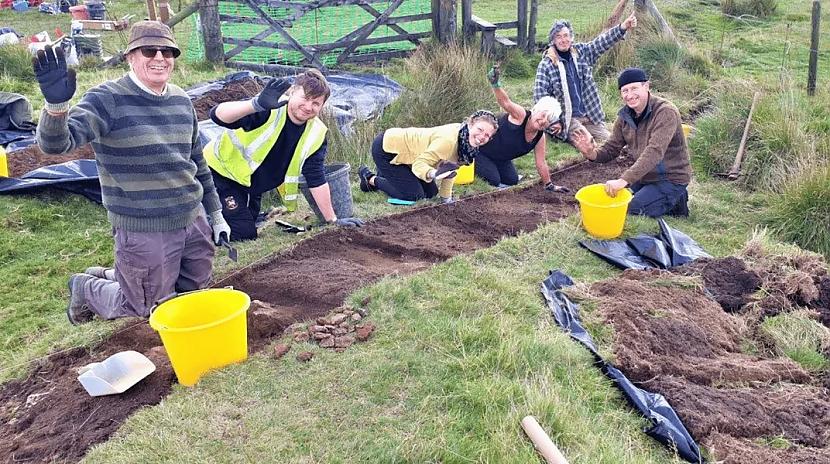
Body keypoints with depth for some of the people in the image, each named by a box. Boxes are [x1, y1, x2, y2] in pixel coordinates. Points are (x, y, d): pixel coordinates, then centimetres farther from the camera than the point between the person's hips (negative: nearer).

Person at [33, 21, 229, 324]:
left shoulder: (181, 101, 7)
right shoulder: (108, 100, -13)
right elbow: (55, 143, -25)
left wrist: (216, 215, 19)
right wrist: (56, 105, -46)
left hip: (194, 221, 6)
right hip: (143, 231, -6)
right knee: (145, 311, 8)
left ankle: (113, 277, 40)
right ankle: (86, 288, 37)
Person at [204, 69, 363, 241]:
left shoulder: (316, 134, -13)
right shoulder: (267, 110, -29)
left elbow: (317, 178, -7)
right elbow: (218, 115, -43)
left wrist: (333, 220, -9)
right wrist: (257, 104, -60)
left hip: (252, 185, 7)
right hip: (221, 171, -6)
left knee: (249, 233, 18)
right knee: (243, 233, -14)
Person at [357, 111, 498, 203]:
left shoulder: (467, 141, -8)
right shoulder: (448, 140, -35)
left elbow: (449, 166, 3)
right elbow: (419, 164, -33)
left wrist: (446, 198, 2)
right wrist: (434, 174, -53)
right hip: (385, 147, -9)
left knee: (431, 192, 10)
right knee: (414, 194, -13)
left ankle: (385, 173, 27)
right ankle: (370, 178, 8)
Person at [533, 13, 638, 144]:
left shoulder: (582, 52, 6)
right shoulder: (546, 64, -8)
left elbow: (603, 42, -4)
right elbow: (540, 95, -12)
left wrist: (623, 28, -23)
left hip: (590, 115, 5)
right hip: (567, 119, -5)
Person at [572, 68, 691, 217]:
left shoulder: (666, 112, -23)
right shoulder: (625, 116, 1)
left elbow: (654, 152, -36)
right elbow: (611, 149, 3)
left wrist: (624, 180, -45)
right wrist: (592, 153, -22)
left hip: (670, 179, -8)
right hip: (644, 177, 8)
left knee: (631, 210, -19)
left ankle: (676, 202, 3)